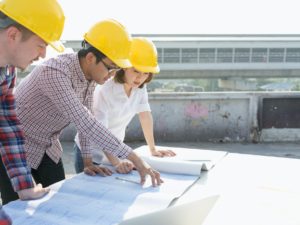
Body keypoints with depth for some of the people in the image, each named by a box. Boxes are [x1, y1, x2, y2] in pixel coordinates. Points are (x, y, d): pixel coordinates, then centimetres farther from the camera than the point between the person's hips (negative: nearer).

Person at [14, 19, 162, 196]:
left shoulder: (91, 73, -9)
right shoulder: (54, 72, -34)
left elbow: (86, 119, -1)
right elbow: (84, 122, -40)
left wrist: (88, 161, -2)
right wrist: (133, 157, -40)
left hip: (47, 146, 7)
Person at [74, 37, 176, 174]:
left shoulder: (140, 87, -10)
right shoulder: (104, 91, -28)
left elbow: (145, 116, -4)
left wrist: (153, 150, -6)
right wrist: (116, 163, -40)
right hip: (90, 153, -5)